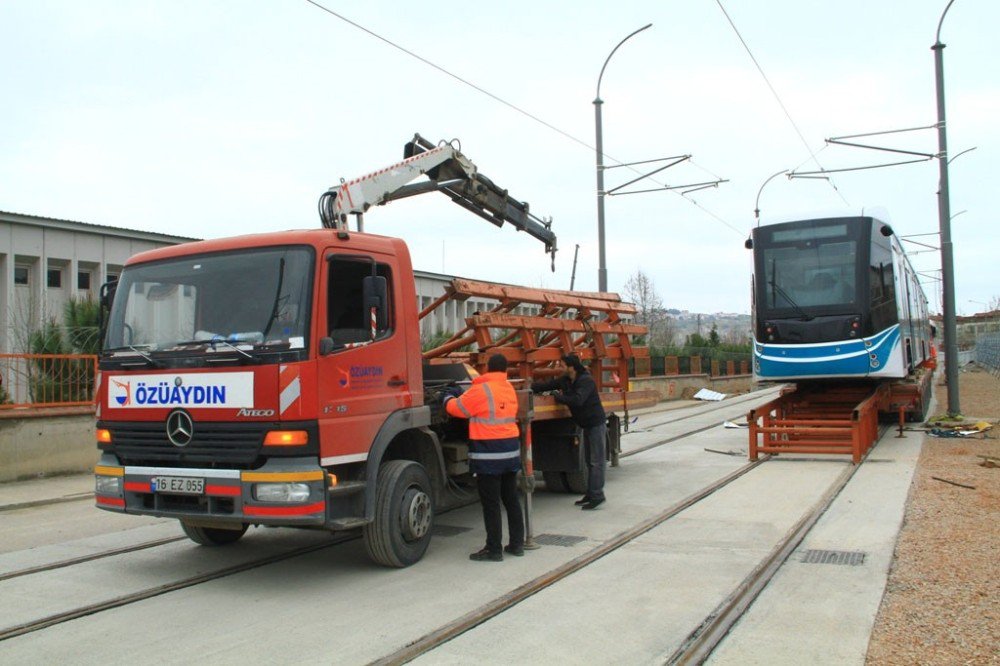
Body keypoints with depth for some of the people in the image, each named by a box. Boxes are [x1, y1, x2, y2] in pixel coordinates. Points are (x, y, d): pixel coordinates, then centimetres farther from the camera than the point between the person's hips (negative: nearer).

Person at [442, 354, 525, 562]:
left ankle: (494, 549, 5)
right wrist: (460, 396, 21)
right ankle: (517, 544, 24)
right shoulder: (509, 389, 8)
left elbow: (455, 408, -5)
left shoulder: (481, 390, -15)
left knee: (490, 504, 0)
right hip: (511, 451, 7)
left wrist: (448, 397, 17)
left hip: (488, 454, -7)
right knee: (511, 499, 16)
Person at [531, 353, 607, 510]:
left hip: (597, 424, -9)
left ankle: (597, 496, -6)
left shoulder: (586, 381, -22)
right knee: (589, 461, 13)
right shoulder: (565, 380, 3)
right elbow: (546, 385, 7)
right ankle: (591, 494, 19)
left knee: (596, 461, -8)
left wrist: (558, 398, -21)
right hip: (587, 425, 9)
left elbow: (577, 400, -35)